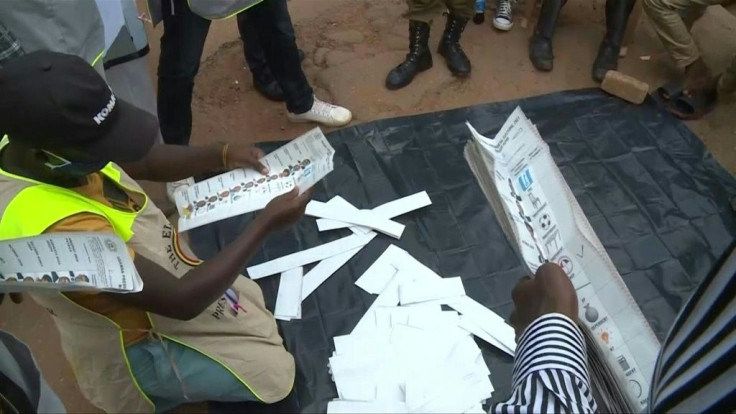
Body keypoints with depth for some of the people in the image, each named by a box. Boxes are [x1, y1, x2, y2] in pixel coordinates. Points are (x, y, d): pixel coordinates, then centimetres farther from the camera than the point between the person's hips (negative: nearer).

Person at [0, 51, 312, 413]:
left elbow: (144, 162, 0)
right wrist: (265, 224, -29)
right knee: (286, 373, -8)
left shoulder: (33, 138, -15)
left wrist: (222, 156, -16)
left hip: (159, 272, 8)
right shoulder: (59, 228, -42)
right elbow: (181, 300, -34)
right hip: (140, 346, -8)